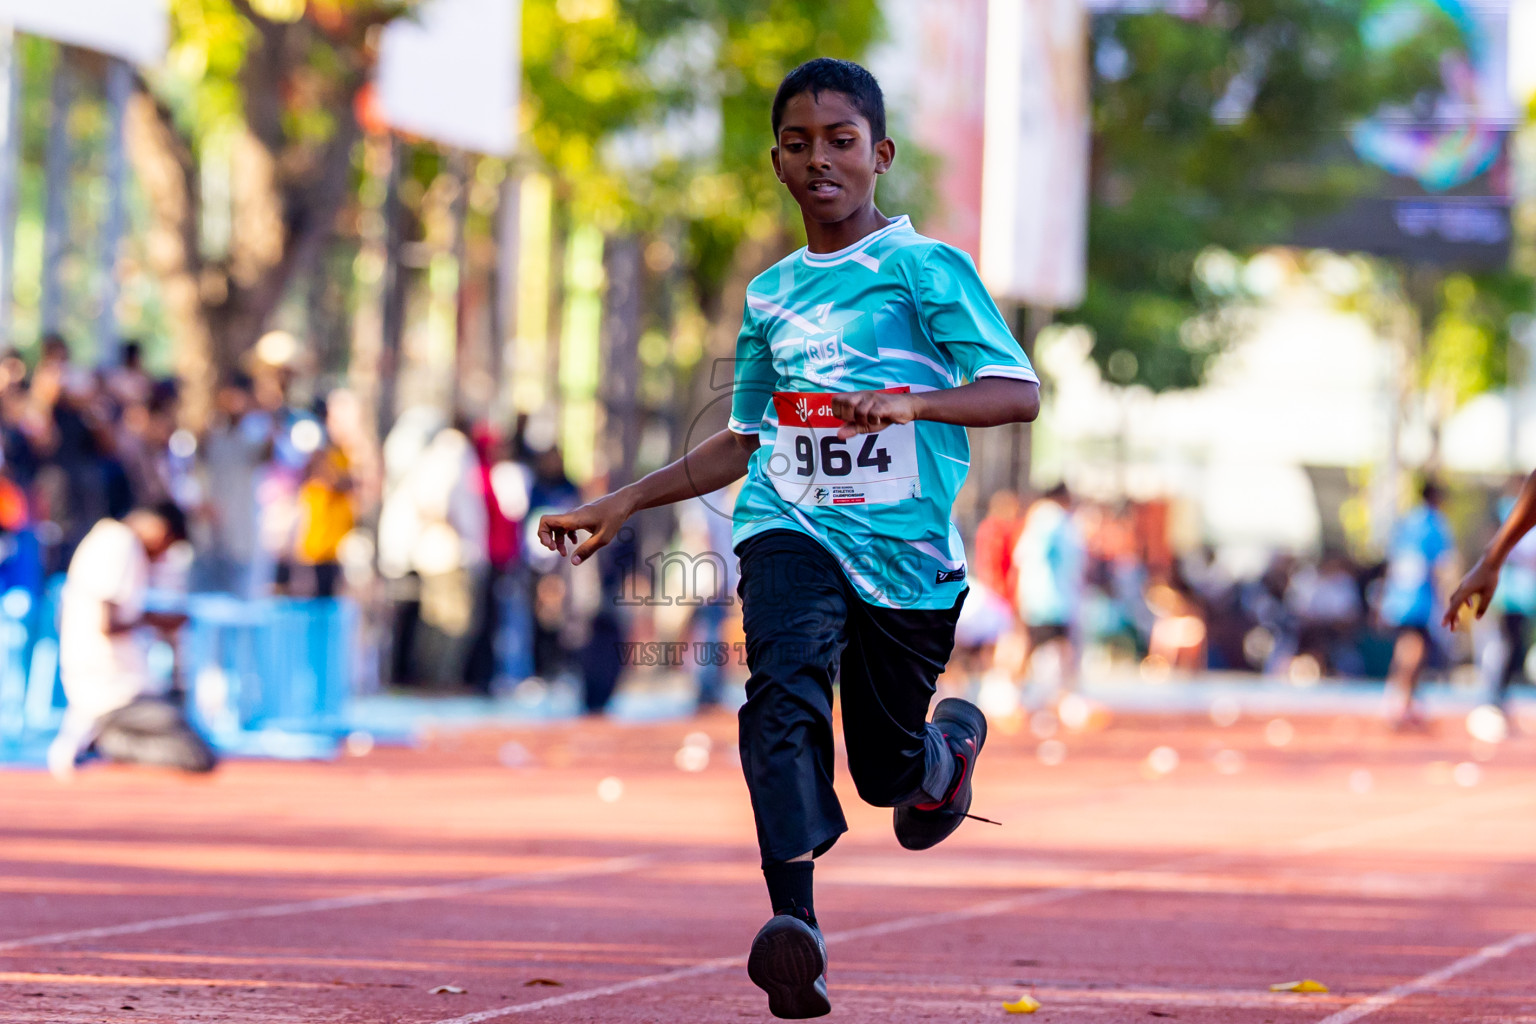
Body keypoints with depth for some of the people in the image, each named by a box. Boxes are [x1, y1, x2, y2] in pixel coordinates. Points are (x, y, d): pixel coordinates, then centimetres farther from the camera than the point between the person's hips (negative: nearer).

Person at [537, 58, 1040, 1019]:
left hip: (906, 544, -2)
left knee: (889, 773, 7)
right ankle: (795, 925, -41)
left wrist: (910, 402, -29)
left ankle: (954, 734, 46)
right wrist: (624, 504, 20)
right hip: (793, 530, 2)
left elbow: (1019, 392, -12)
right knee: (785, 683, -28)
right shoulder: (771, 294, 15)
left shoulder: (926, 266, -2)